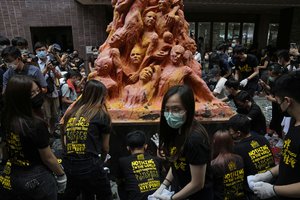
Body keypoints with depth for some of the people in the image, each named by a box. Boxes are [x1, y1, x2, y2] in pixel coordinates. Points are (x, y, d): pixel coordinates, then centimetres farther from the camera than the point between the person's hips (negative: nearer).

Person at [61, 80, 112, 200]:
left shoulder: (71, 113, 9)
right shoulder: (101, 114, -2)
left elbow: (65, 142, 11)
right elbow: (105, 147, 9)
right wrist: (102, 159, 28)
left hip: (68, 165, 5)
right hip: (89, 166, -5)